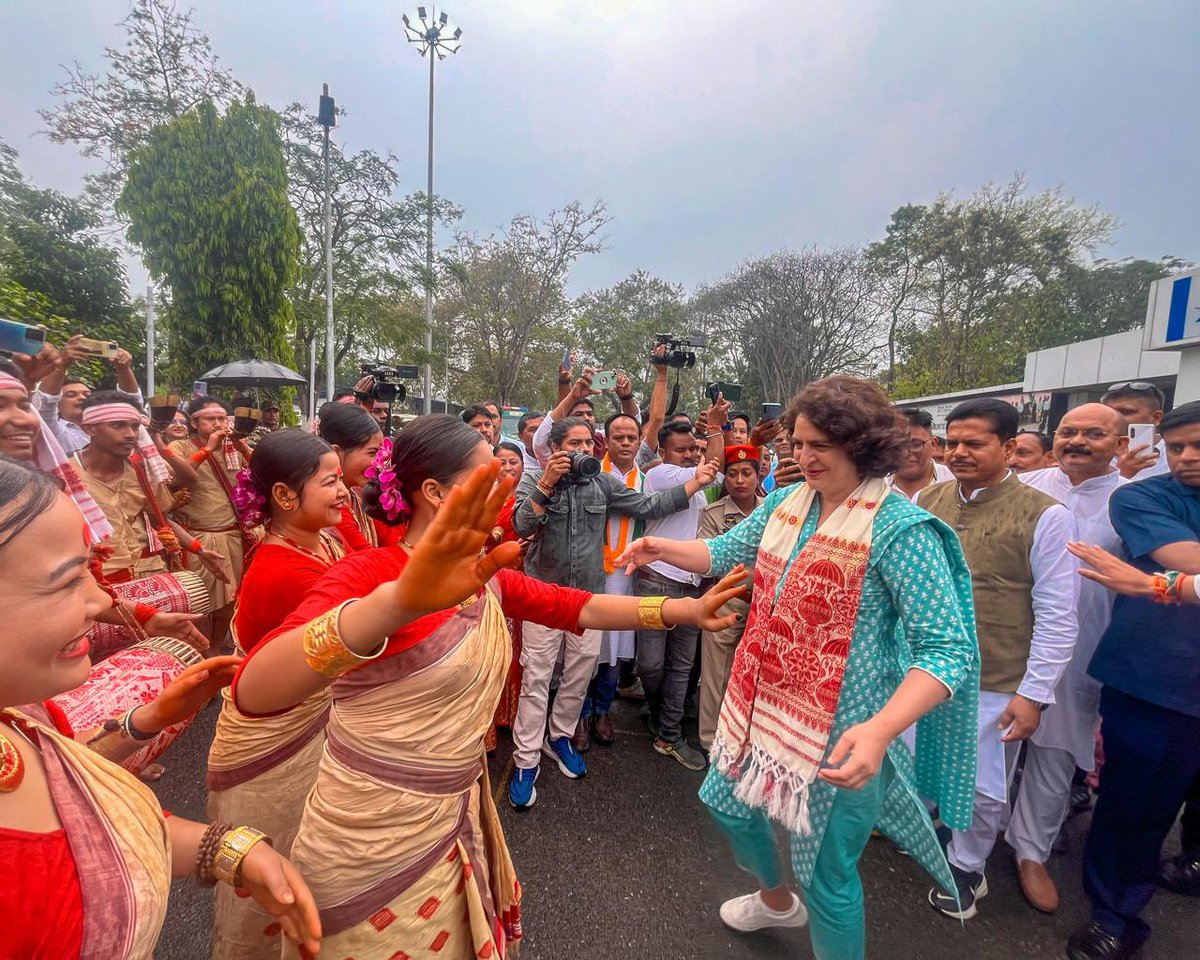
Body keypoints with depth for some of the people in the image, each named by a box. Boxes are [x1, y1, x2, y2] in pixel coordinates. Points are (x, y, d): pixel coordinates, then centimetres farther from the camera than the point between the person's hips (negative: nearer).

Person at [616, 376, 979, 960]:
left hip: (842, 732, -7)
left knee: (826, 874, 11)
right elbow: (727, 552, 9)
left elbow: (949, 649, -23)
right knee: (729, 805, 26)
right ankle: (775, 899, 58)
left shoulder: (899, 529, -22)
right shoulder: (786, 502, -1)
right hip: (763, 704, 8)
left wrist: (880, 730, -38)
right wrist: (663, 549, -9)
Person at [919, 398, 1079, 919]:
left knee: (983, 789, 17)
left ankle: (965, 866, 43)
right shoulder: (925, 501, -2)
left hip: (995, 686, -3)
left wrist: (1034, 693, -10)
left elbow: (1057, 615, -10)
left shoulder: (1045, 516, -13)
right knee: (914, 765, 21)